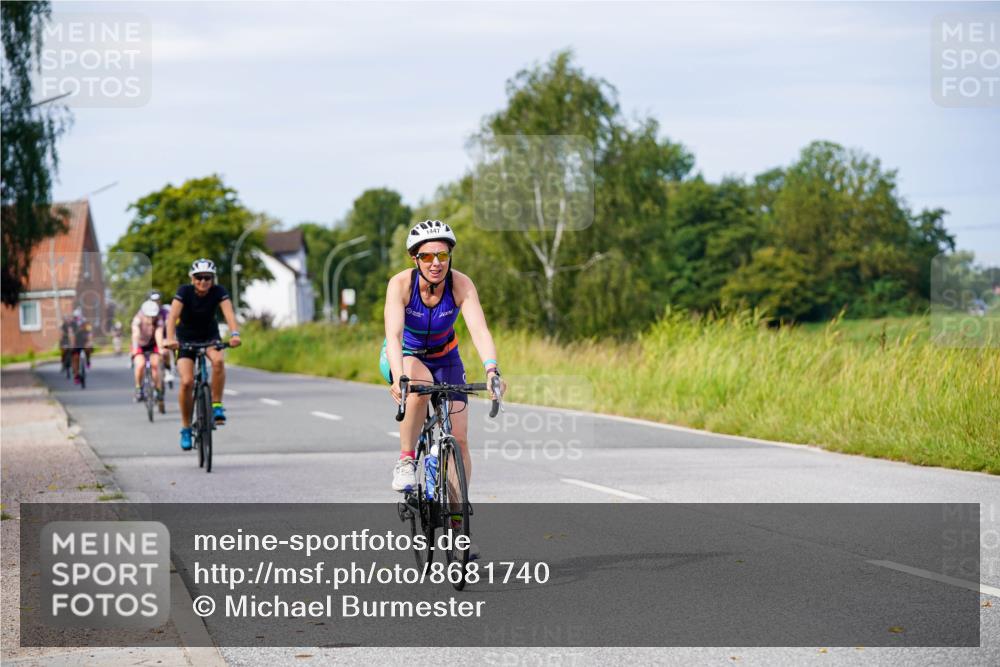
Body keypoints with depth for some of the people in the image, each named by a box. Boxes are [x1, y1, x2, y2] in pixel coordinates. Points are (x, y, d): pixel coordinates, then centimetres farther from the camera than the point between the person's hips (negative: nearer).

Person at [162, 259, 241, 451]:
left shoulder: (218, 292, -18)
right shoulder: (184, 291, -21)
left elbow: (229, 312, -32)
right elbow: (173, 315, -34)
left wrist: (234, 334, -51)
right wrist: (170, 339, -51)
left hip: (209, 335, 1)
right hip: (186, 338, -1)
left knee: (218, 360, -33)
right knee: (187, 382, -18)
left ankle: (217, 406, -18)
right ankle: (186, 428, 0)